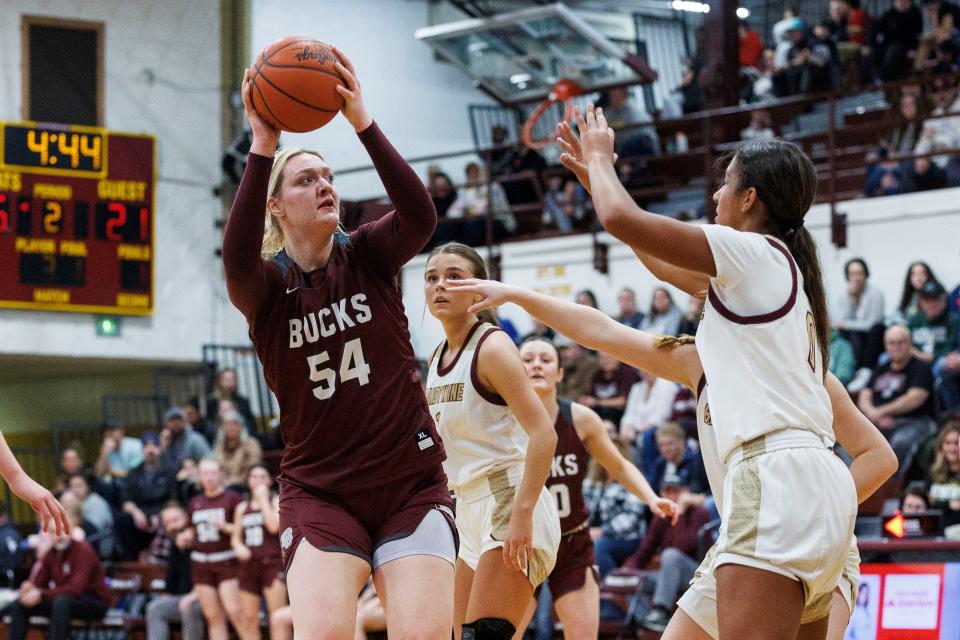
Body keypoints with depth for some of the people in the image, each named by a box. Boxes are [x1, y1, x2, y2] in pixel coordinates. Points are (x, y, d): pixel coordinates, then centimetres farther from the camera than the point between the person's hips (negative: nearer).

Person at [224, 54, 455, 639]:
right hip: (320, 494, -1)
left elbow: (420, 217, -20)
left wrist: (363, 123, -29)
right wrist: (263, 147, -34)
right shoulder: (265, 284, -1)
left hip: (412, 484, 1)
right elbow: (238, 258, -26)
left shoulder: (368, 256, 2)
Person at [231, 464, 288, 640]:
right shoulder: (242, 508, 17)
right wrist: (239, 547, -3)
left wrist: (263, 499, -6)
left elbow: (274, 526, -14)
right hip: (249, 564, 5)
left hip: (272, 564, -5)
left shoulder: (276, 501, 3)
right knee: (249, 618, 4)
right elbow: (236, 536, 20)